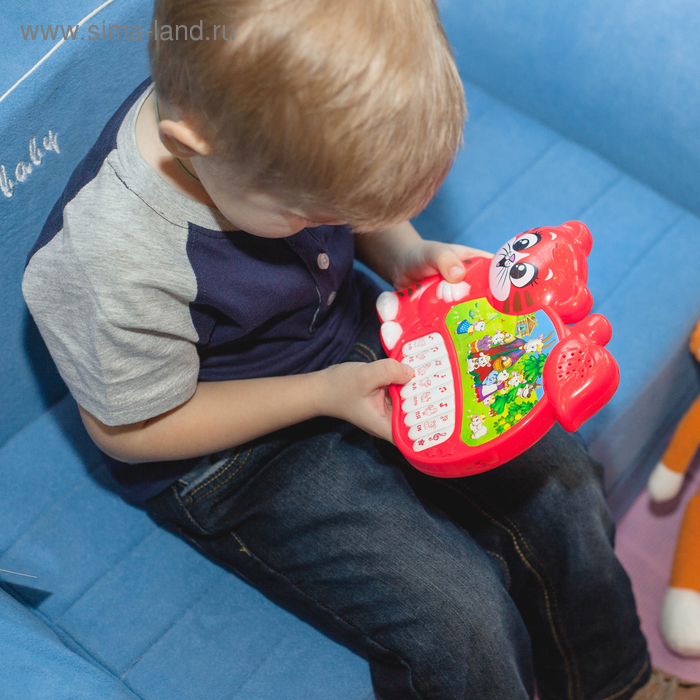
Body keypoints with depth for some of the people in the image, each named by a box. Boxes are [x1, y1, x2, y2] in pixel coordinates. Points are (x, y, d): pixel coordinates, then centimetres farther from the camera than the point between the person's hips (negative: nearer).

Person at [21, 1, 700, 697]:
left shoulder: (293, 106, -18)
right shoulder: (107, 261, -35)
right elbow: (131, 429, -19)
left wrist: (404, 254, -16)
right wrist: (320, 394, -24)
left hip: (360, 345, 6)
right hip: (235, 456, -5)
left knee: (560, 480, 1)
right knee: (462, 623, -16)